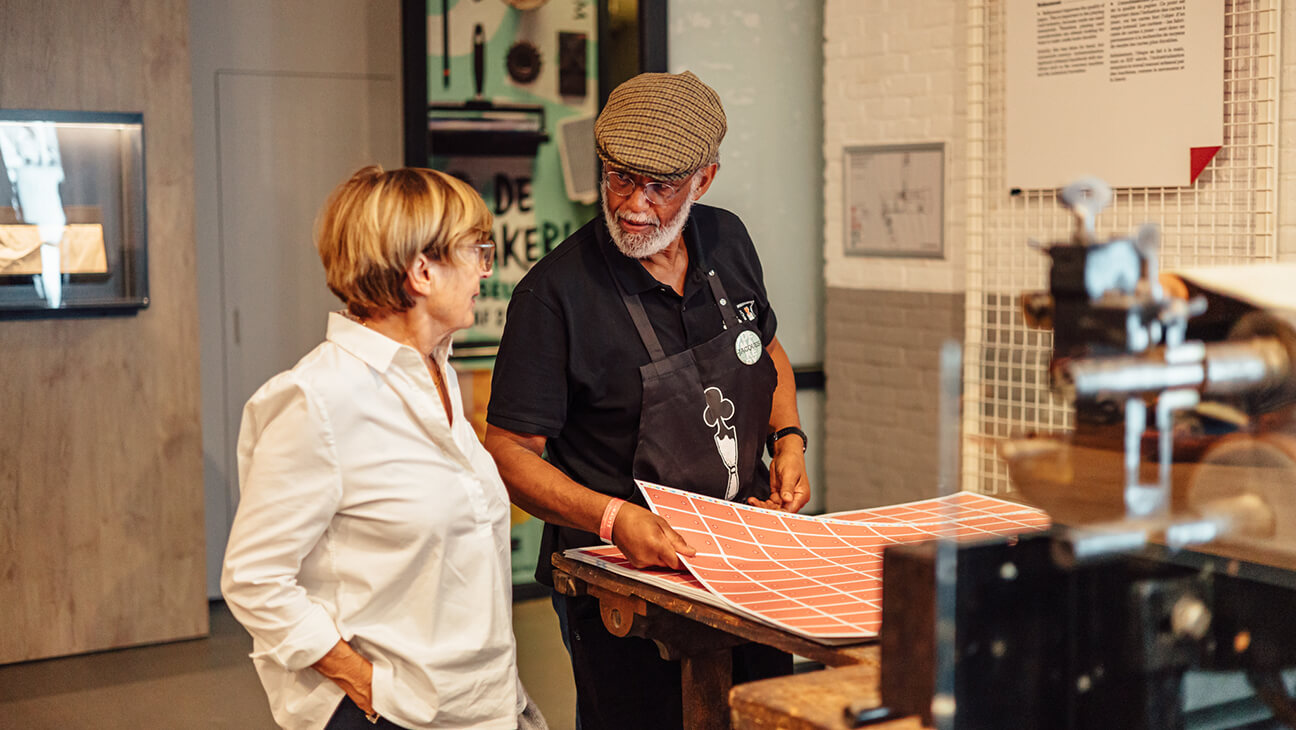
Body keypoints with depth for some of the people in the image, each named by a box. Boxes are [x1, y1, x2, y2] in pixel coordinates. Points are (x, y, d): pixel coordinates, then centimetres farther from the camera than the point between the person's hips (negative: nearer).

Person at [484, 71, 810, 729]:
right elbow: (510, 453, -17)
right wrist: (613, 518, -31)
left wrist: (788, 441, 2)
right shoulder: (555, 292, -19)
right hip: (621, 575, -6)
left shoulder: (727, 243, 0)